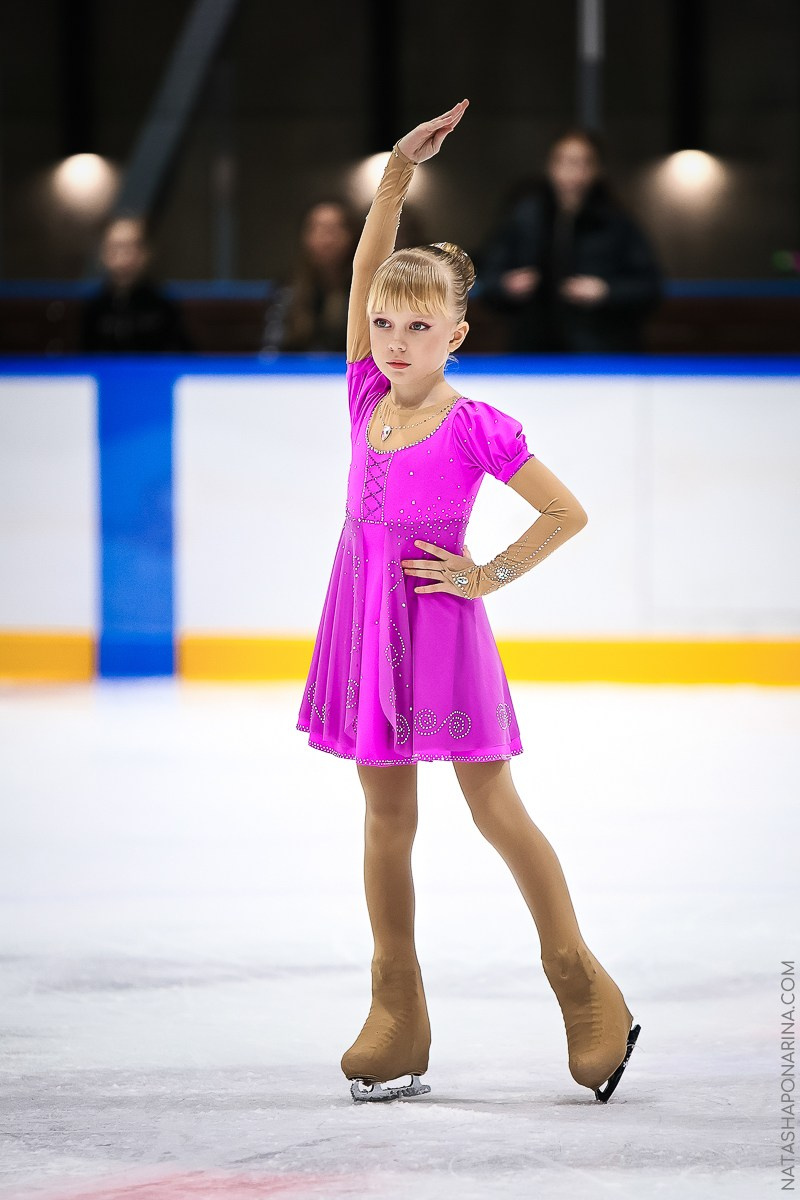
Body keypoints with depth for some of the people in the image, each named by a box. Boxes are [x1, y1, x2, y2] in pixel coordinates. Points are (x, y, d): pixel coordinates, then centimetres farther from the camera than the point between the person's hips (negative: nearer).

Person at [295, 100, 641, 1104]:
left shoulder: (475, 428, -9)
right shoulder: (367, 401, 4)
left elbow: (567, 513, -6)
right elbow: (366, 270, 1)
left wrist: (491, 575, -6)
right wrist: (399, 170, -5)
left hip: (442, 626, -5)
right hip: (367, 623, 5)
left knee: (493, 808, 1)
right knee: (386, 818, 8)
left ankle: (583, 986, 14)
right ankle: (397, 1020, 13)